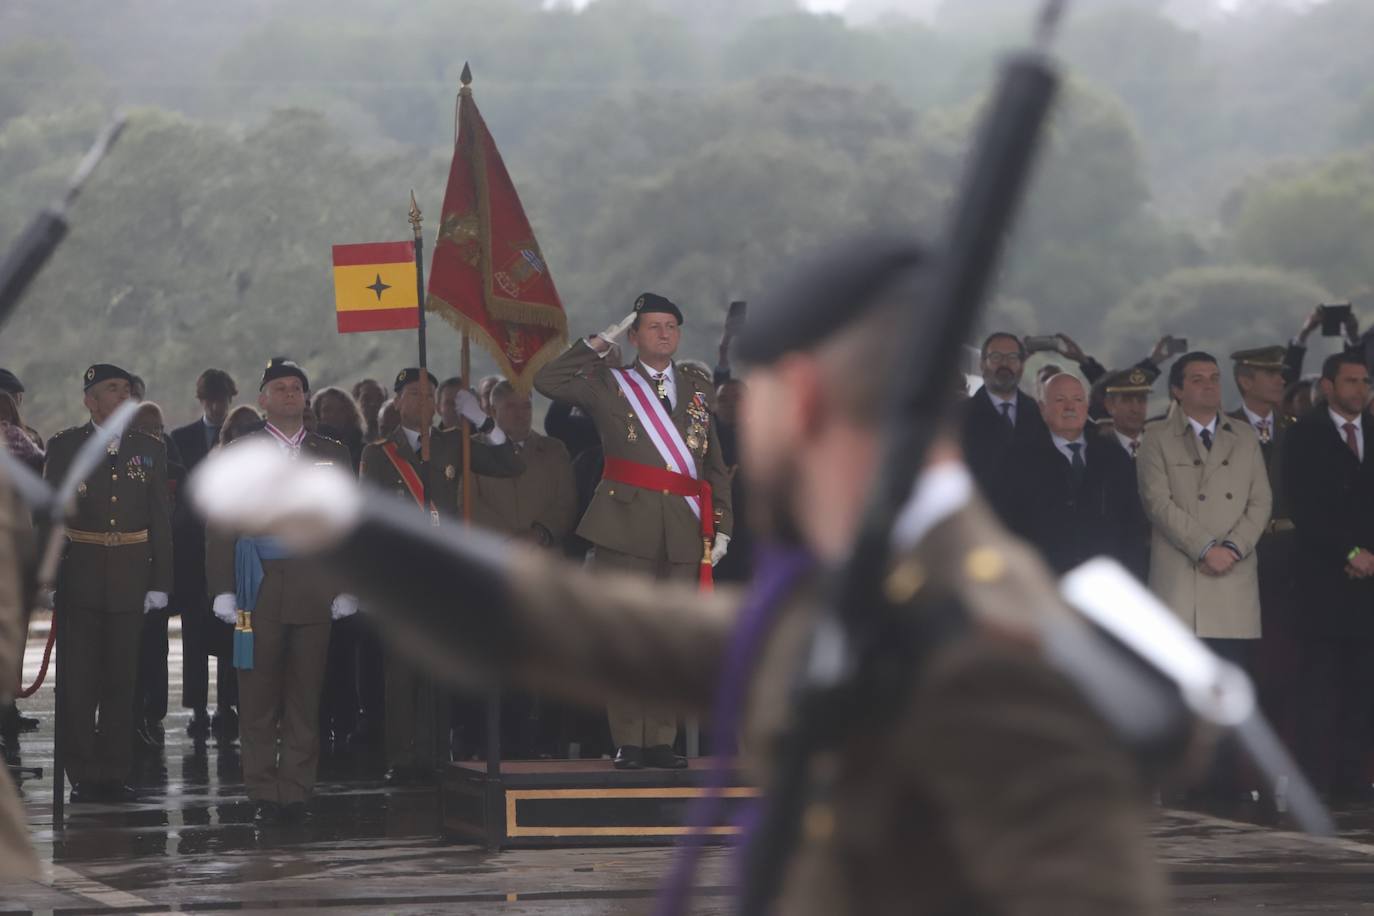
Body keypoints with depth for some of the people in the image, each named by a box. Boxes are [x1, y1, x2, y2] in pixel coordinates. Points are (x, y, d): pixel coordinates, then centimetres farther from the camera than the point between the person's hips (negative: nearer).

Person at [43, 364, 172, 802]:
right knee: (78, 682, -1)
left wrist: (160, 582, 0)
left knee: (122, 680, 5)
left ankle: (115, 773, 12)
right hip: (80, 580, -2)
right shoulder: (64, 447, 1)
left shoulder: (150, 449, 7)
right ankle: (83, 776, 6)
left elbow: (162, 520, 7)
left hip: (130, 581, 2)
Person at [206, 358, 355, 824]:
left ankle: (297, 791, 6)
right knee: (258, 698, -1)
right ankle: (264, 793, 4)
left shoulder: (331, 455, 13)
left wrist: (346, 587, 4)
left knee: (305, 696, 1)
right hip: (259, 589, -2)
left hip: (314, 588, 2)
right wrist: (223, 589, -5)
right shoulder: (239, 453, 6)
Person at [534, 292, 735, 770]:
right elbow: (547, 381, -4)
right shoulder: (610, 385, 9)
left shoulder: (698, 389, 17)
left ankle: (661, 740, 7)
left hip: (685, 531, 3)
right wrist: (600, 342, 0)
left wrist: (721, 527, 10)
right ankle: (628, 742, -1)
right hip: (627, 526, -3)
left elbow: (716, 465, 18)